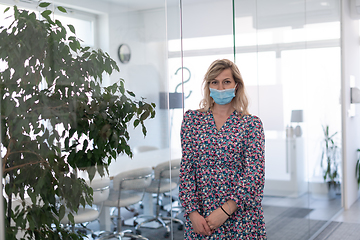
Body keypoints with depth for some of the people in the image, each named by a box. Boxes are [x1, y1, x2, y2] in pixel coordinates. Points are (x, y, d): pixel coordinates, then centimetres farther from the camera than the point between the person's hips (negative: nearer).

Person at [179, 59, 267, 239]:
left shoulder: (251, 123, -1)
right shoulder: (192, 119, 4)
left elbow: (255, 174, -7)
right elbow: (186, 169, 1)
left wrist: (225, 210, -15)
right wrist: (193, 213, -9)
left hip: (240, 216, -1)